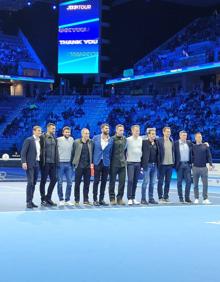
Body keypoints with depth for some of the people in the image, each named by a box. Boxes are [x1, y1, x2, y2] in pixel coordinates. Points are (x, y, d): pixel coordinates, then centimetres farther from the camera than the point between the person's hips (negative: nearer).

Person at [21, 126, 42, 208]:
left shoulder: (40, 141, 14)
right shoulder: (28, 140, -5)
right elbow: (23, 152, -10)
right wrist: (24, 162, -20)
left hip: (37, 164, 7)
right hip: (30, 164, -7)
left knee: (34, 183, 7)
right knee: (30, 182, -11)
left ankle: (31, 201, 12)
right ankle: (28, 202, -7)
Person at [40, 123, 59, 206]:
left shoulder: (54, 138, 13)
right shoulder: (42, 137, -5)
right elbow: (40, 149, -9)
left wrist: (57, 161, 8)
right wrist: (42, 161, -14)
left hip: (53, 163, 6)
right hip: (45, 162, -6)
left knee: (54, 179, 4)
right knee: (43, 180, 1)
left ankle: (48, 198, 17)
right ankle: (43, 199, 9)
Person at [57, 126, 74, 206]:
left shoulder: (71, 139, 7)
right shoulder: (58, 140, -4)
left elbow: (72, 150, 13)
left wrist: (72, 160, 8)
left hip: (69, 163, 4)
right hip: (60, 163, -4)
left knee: (69, 182, 2)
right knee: (60, 182, 1)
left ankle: (67, 200, 11)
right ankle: (61, 200, 10)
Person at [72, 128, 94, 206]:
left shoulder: (91, 142, 5)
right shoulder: (76, 142, -1)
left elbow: (92, 153, 9)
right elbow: (73, 153, 2)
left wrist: (92, 163, 2)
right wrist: (74, 163, -1)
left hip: (88, 166, 2)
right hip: (79, 166, -2)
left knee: (87, 184, 5)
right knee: (77, 183, 4)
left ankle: (86, 200, 13)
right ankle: (77, 200, 11)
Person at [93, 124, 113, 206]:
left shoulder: (111, 140, 3)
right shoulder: (95, 138, 1)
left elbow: (110, 152, 5)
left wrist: (110, 162, -1)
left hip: (106, 163, 2)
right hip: (97, 162, -2)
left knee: (104, 181, 6)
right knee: (96, 181, 0)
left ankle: (101, 199, 14)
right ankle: (95, 199, 7)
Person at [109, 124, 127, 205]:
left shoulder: (124, 139, 8)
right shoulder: (112, 139, -6)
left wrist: (125, 159, 10)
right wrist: (109, 161, -4)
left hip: (122, 164, 4)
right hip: (114, 164, -4)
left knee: (122, 182, 3)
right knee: (112, 181, 3)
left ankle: (120, 198, 12)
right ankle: (112, 198, 11)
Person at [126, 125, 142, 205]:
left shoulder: (141, 139, 7)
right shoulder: (128, 139, -6)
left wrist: (141, 156, 9)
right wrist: (126, 157, 0)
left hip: (138, 162, 4)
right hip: (130, 162, -4)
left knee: (135, 181, 7)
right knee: (130, 180, -8)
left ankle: (133, 198, 13)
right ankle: (129, 199, -5)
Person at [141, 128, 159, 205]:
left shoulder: (156, 143, 13)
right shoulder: (144, 142, -4)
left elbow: (158, 154, 14)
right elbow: (142, 153, -7)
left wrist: (158, 163, 7)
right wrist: (143, 164, -12)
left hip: (154, 165, 6)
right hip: (147, 164, -6)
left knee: (152, 182, 9)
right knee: (146, 181, -4)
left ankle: (151, 198, 15)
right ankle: (143, 199, 2)